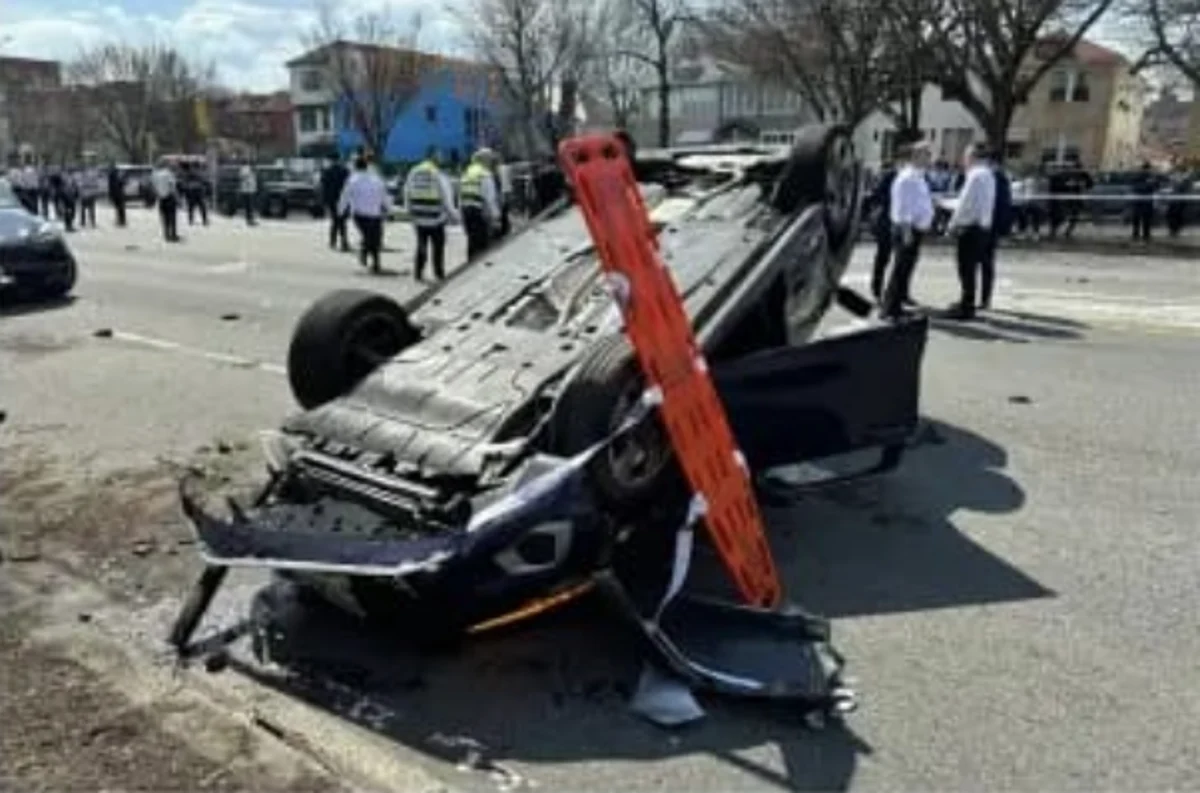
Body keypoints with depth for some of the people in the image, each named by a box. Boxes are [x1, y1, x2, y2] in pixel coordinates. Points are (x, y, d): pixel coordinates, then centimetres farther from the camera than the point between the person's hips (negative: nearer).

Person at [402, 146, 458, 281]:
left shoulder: (413, 173, 3)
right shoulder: (438, 175, -14)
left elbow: (407, 194, 9)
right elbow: (447, 198, -13)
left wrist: (411, 212, 20)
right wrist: (453, 214, -1)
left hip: (419, 219, 5)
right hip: (436, 219, -5)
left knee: (421, 246, 14)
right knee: (438, 247, 8)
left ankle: (418, 273, 14)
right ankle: (439, 274, 13)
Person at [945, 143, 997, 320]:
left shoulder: (976, 175, -15)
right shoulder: (988, 175, 14)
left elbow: (965, 203, -17)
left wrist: (953, 224, -7)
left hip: (970, 228, -9)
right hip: (983, 227, 9)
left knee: (966, 269, -4)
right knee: (970, 268, 17)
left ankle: (966, 308, 0)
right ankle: (966, 304, 26)